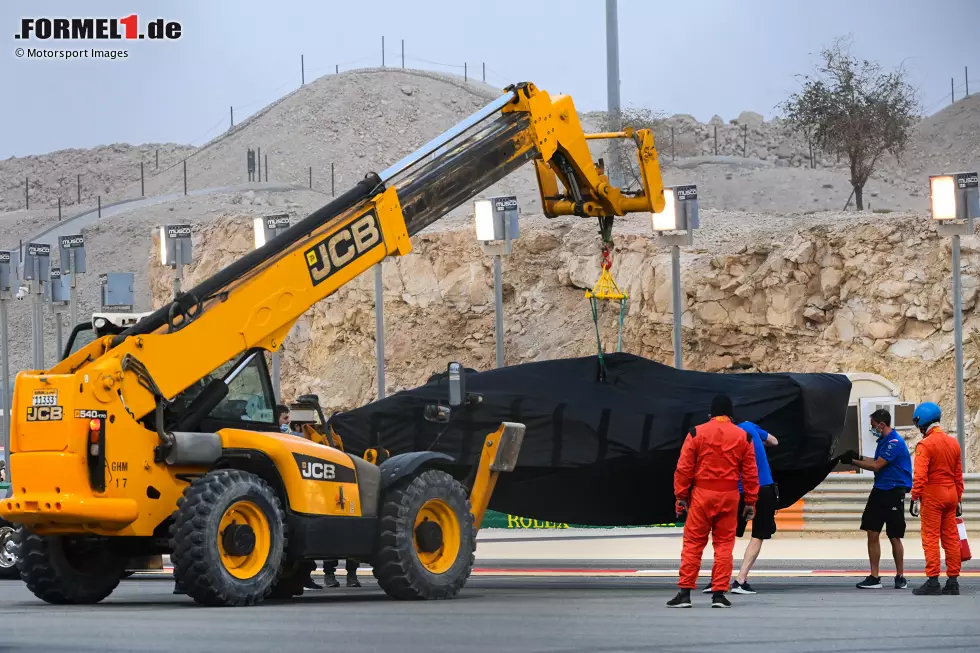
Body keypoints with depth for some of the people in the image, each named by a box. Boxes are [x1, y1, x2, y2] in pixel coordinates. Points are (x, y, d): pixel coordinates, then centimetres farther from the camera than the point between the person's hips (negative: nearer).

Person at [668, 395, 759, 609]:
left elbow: (684, 468, -3)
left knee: (693, 544, 4)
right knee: (724, 544, 7)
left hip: (702, 494, -1)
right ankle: (719, 593, 3)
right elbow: (750, 472, 5)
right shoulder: (743, 437, 3)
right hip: (729, 496, 1)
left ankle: (685, 592, 0)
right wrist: (750, 501, 11)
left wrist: (680, 496, 4)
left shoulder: (696, 433, -2)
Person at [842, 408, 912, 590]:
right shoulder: (883, 440, 13)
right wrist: (858, 457, 11)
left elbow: (876, 466, -17)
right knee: (872, 533, 3)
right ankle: (874, 577, 7)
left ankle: (900, 577, 12)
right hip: (879, 491, 9)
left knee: (894, 537, 0)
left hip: (894, 493, -9)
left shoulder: (895, 442, -18)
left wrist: (853, 461, -9)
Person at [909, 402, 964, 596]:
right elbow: (958, 475, 14)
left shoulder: (925, 445, -13)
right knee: (951, 538, 9)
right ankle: (953, 581, 10)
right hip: (951, 494, 7)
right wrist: (958, 499, 19)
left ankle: (933, 581, -7)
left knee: (930, 538, -4)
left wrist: (915, 497, -15)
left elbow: (920, 475, -19)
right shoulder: (953, 443, 10)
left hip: (932, 495, -7)